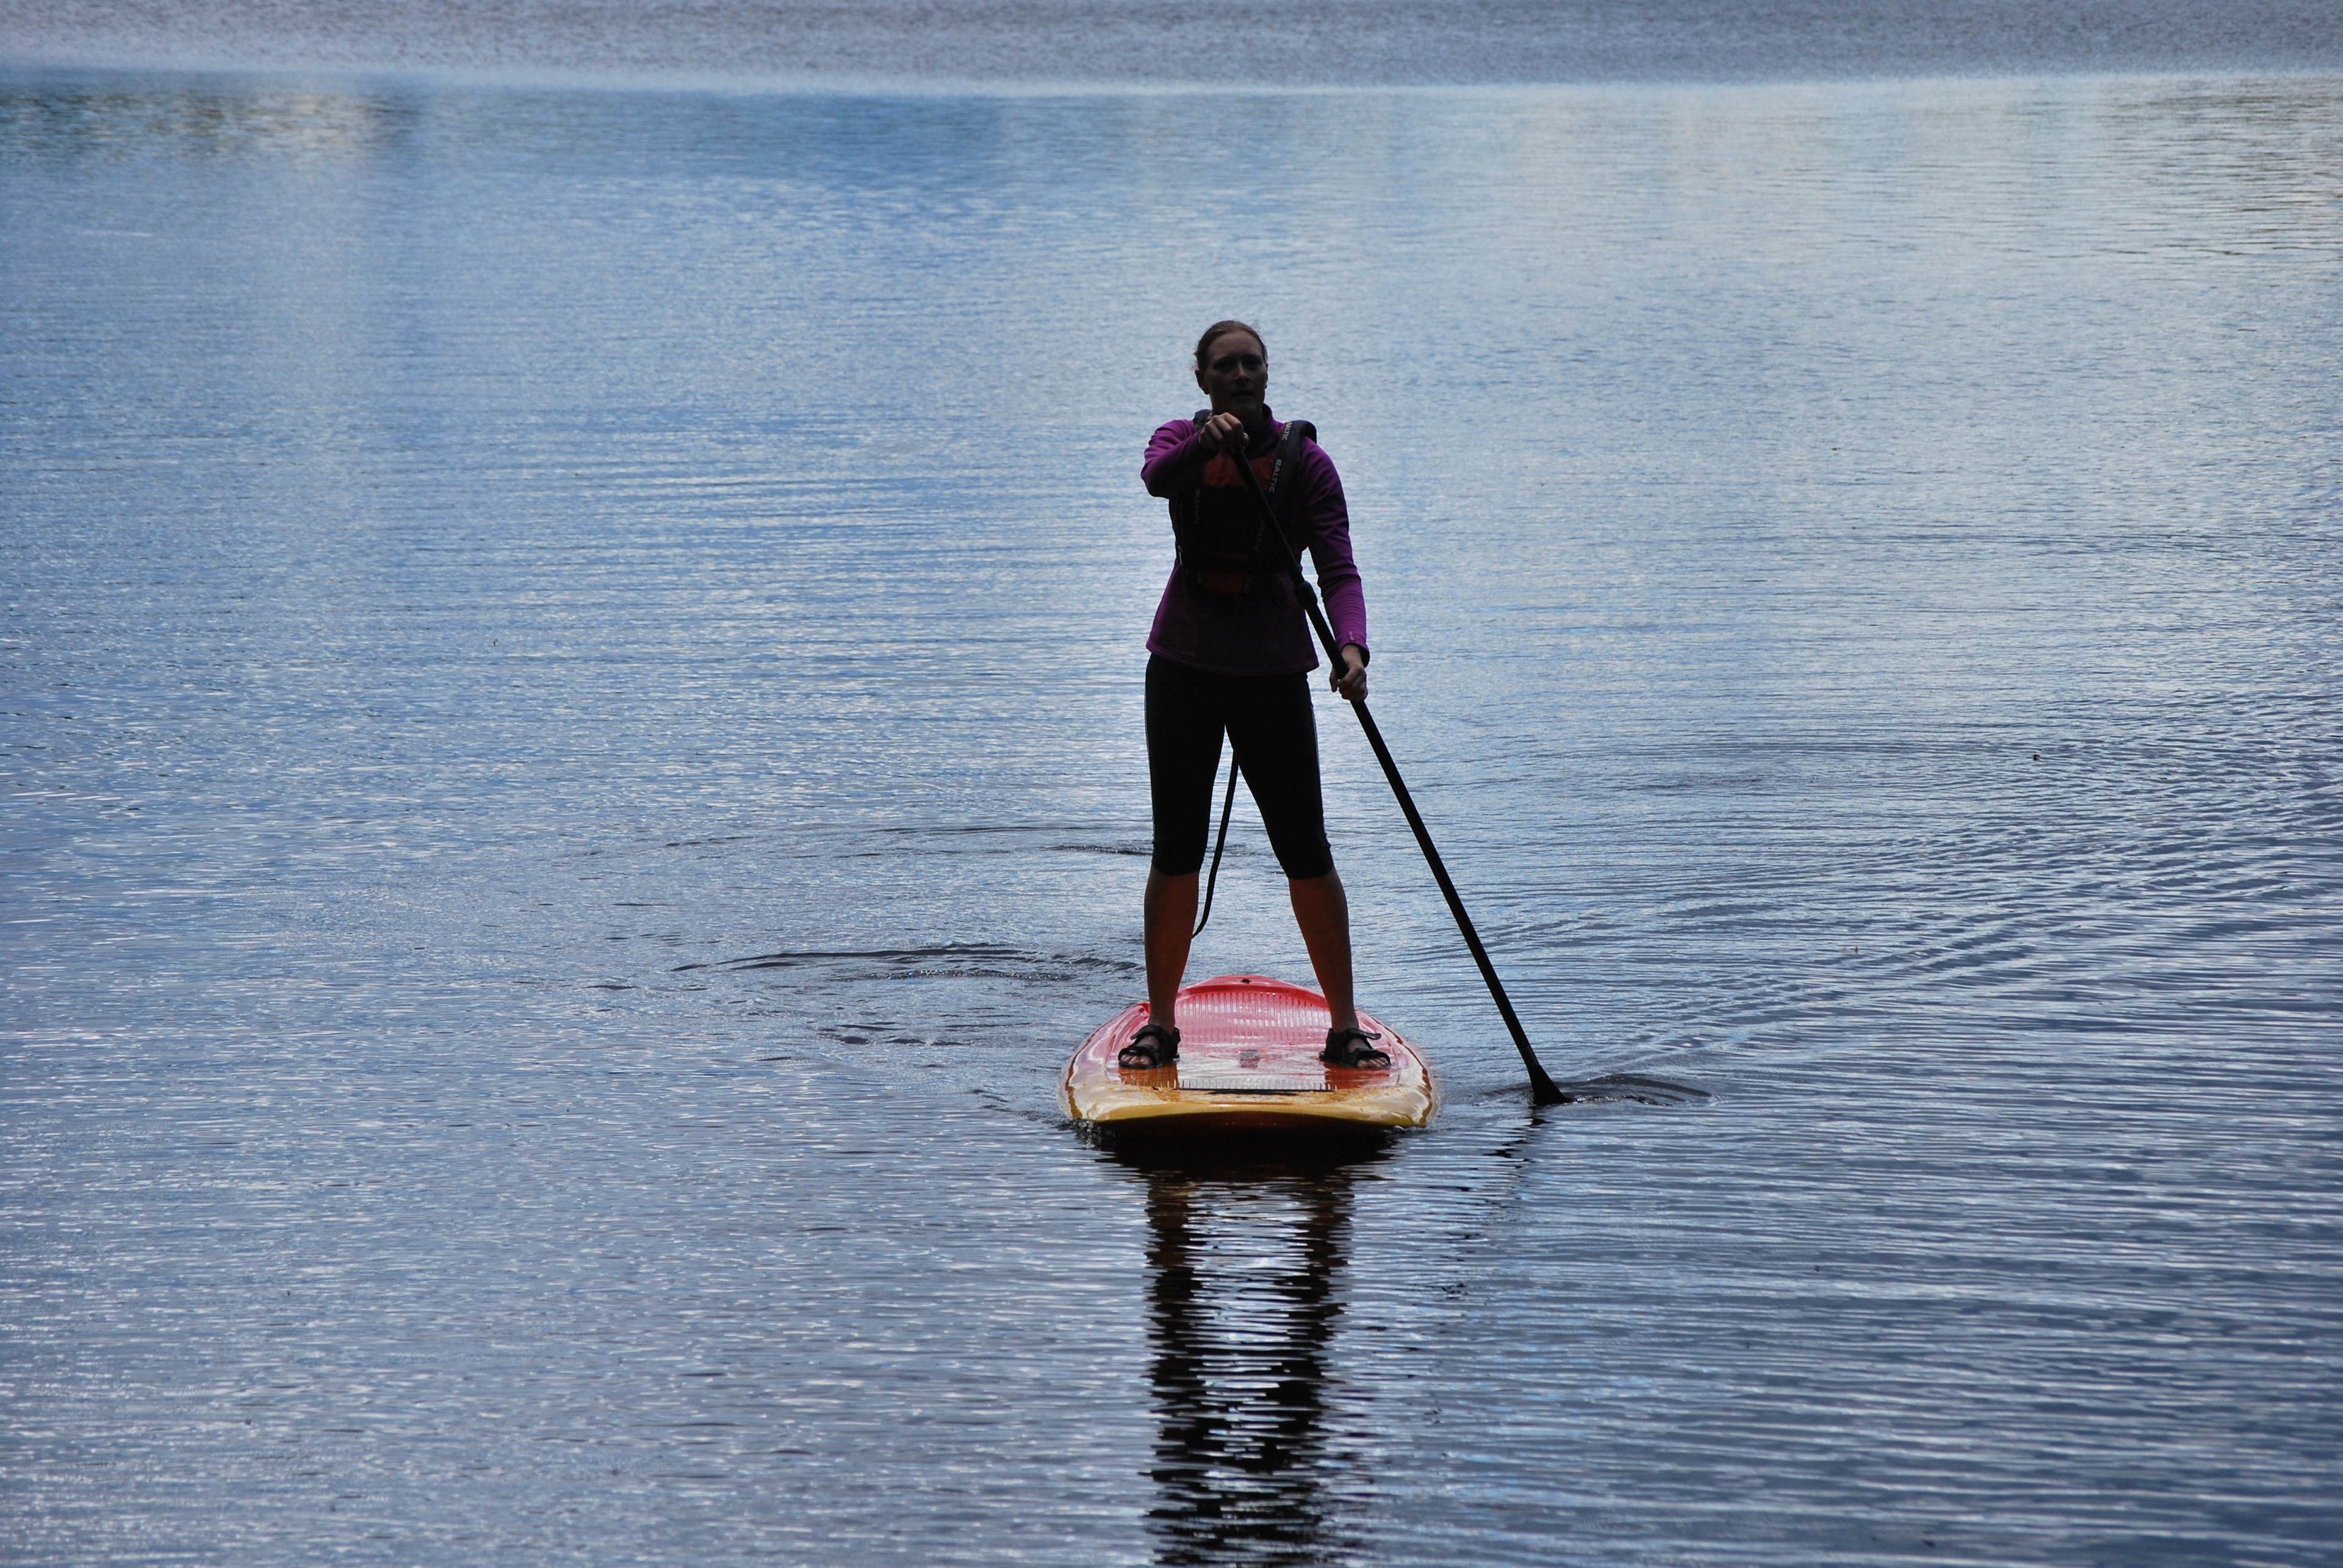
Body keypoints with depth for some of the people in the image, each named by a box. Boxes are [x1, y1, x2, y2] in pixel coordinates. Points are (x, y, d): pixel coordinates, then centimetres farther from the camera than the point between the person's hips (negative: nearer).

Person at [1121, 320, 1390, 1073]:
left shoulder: (1304, 460, -4)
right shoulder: (1181, 440, 0)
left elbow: (1338, 570, -13)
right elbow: (1158, 477, -25)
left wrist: (1352, 646, -32)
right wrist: (1205, 443, -47)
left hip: (1273, 671, -1)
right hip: (1184, 668, 1)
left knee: (1306, 853, -3)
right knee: (1176, 850, 3)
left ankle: (1345, 1026, 6)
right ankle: (1160, 1024, 13)